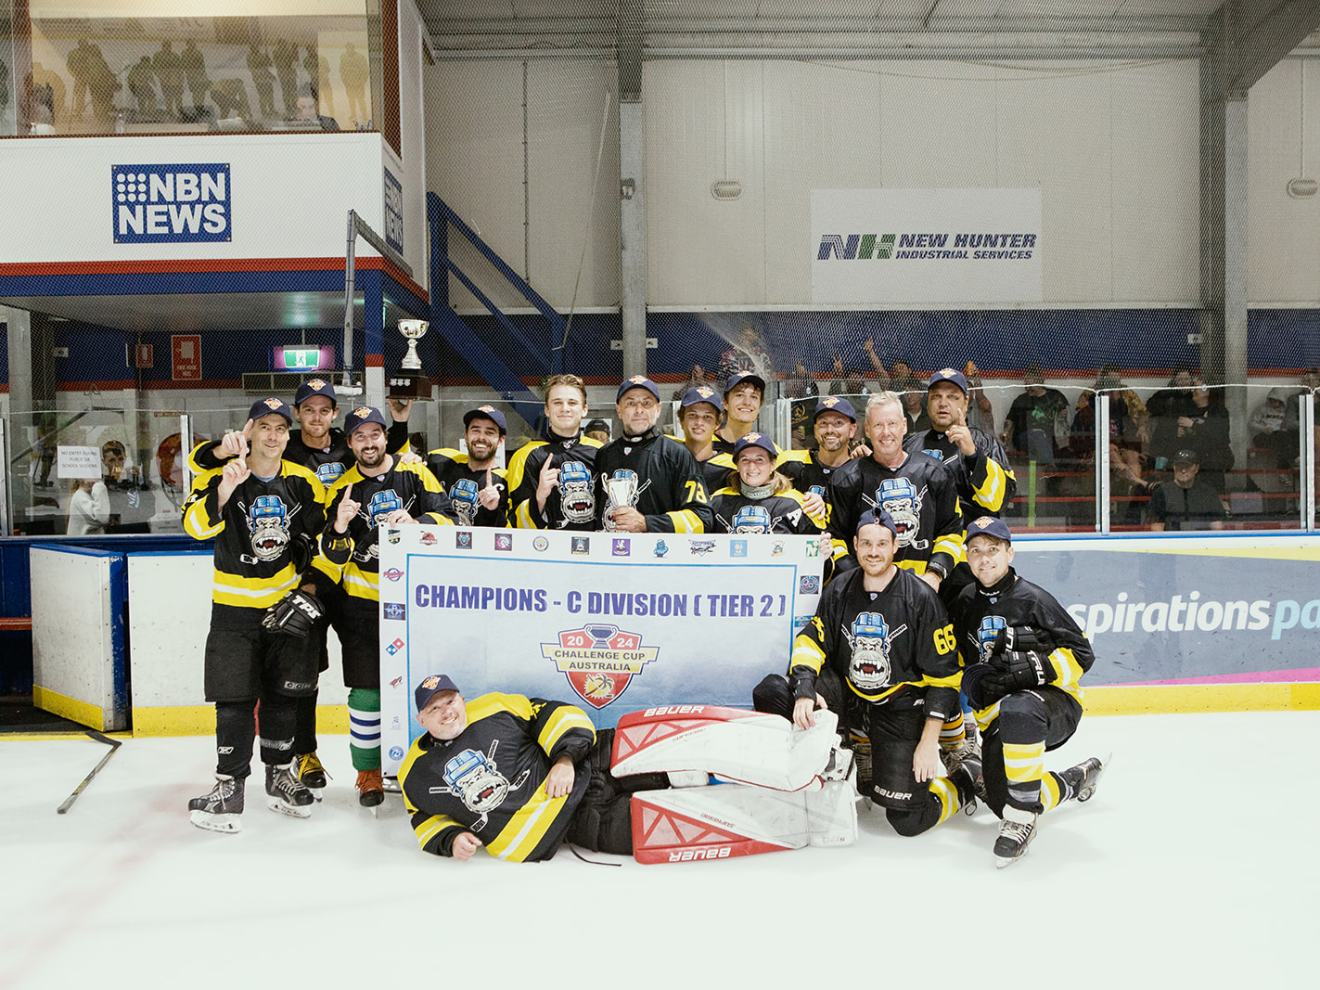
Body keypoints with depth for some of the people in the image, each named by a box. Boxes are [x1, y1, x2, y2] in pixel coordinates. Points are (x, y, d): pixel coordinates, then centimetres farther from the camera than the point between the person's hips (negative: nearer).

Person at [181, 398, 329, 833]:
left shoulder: (304, 483, -1)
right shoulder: (220, 476, -9)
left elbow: (321, 542, 6)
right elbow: (195, 526, -24)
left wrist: (309, 591, -1)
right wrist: (224, 490, -40)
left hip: (286, 602, 2)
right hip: (233, 605, -2)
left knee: (284, 694, 11)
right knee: (235, 698, -2)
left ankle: (280, 775, 27)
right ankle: (229, 786, 10)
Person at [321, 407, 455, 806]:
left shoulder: (415, 472, 0)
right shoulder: (341, 488, -1)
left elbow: (446, 516, -5)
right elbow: (333, 556, -5)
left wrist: (417, 522, -25)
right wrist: (339, 529, -27)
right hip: (363, 600, -1)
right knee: (366, 689, 0)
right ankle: (368, 771, 15)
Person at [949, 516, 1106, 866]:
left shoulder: (1032, 599, -10)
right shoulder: (964, 604, 7)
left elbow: (1081, 653, -11)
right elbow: (954, 657, 21)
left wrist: (1033, 670, -23)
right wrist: (972, 679, 5)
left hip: (1054, 702, -6)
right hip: (996, 716, 6)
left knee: (1017, 712, -42)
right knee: (1001, 800, -3)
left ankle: (1021, 822, -28)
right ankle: (1079, 778, 27)